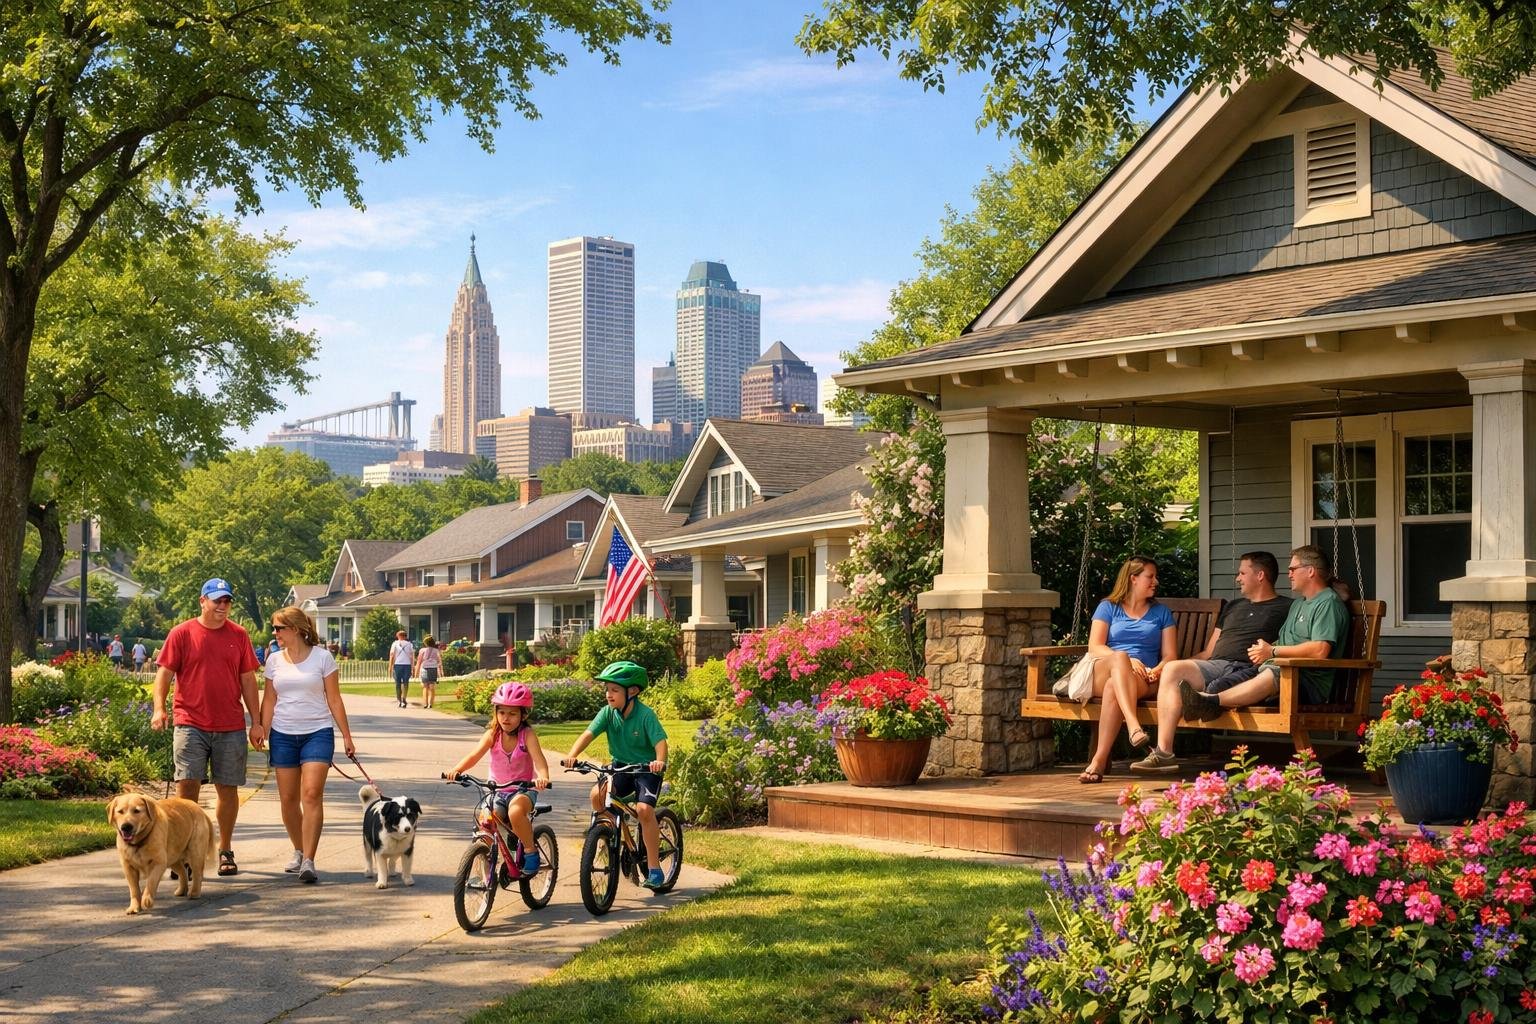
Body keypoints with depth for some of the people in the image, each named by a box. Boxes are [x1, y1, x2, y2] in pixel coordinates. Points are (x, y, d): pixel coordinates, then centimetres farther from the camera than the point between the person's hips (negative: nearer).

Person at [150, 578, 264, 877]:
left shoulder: (238, 636, 8)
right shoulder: (182, 633, 2)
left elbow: (248, 681, 11)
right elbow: (164, 673, 0)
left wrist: (257, 722, 8)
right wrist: (158, 707, -16)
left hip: (231, 728, 2)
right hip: (191, 725, -2)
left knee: (228, 789, 7)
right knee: (187, 785, -9)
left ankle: (225, 852, 19)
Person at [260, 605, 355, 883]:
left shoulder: (322, 657, -2)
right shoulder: (274, 661, 7)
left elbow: (334, 700, 1)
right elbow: (269, 701, 11)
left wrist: (346, 736, 0)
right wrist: (262, 734, 4)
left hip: (317, 732, -4)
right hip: (283, 734, 4)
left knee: (312, 794, -15)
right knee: (287, 798, 5)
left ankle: (308, 861, -16)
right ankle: (299, 852, 23)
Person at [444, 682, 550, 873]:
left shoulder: (527, 734, -12)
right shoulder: (493, 734, -5)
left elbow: (539, 759, -26)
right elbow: (474, 755, -18)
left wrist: (543, 778, -48)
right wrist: (456, 770, -38)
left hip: (522, 790, -4)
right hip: (497, 791, 4)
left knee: (515, 811, -36)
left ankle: (530, 850, -13)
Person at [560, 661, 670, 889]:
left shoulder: (645, 715, -18)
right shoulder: (608, 713, -7)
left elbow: (660, 741, -27)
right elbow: (588, 734, -18)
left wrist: (660, 761, -49)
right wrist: (572, 755, -35)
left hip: (647, 769, -5)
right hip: (621, 767, 5)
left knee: (644, 809, -24)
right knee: (597, 794, -22)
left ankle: (654, 869, -14)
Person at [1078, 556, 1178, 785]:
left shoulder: (1161, 613, 23)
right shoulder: (1108, 607, 18)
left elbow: (1170, 655, 13)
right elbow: (1094, 647, 4)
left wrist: (1156, 671, -11)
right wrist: (1126, 660, -14)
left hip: (1141, 678, 0)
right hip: (1102, 671, 0)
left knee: (1113, 688, -37)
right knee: (1119, 658, -38)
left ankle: (1099, 760, -44)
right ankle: (1134, 727, -58)